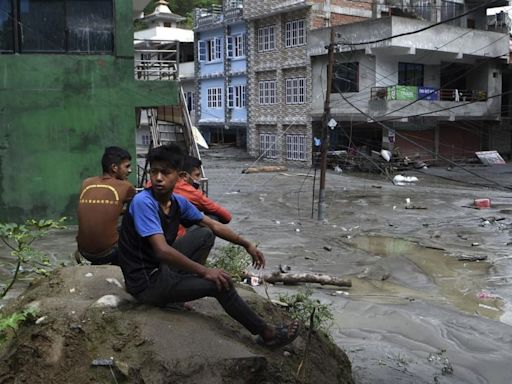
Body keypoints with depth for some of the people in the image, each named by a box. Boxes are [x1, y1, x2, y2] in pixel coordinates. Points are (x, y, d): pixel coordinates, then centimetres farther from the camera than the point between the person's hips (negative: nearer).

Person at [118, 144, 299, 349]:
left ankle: (175, 292, 0)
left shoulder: (178, 202, -1)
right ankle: (267, 333, 4)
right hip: (146, 283, -8)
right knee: (220, 283, -13)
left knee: (206, 234, 7)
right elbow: (162, 250, -30)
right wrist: (204, 271, -25)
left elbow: (213, 225, 11)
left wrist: (247, 244, 7)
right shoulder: (143, 202, -23)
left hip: (161, 269, 8)